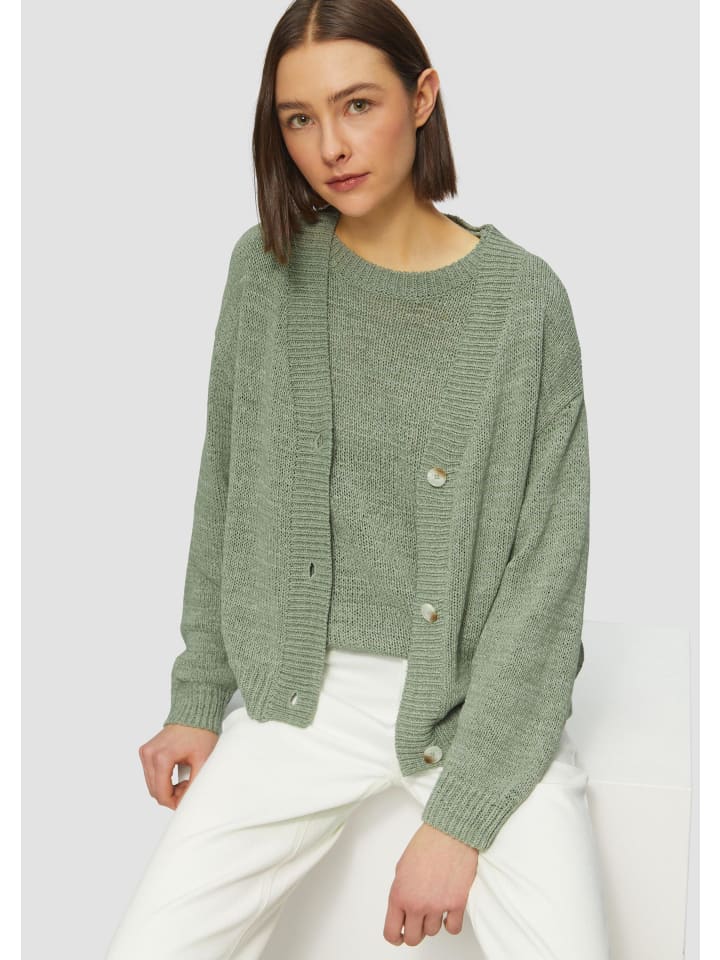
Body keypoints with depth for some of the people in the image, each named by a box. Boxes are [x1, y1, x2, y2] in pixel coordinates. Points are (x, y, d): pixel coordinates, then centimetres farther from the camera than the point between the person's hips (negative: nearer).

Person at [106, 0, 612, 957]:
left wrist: (460, 814, -16)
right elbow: (227, 492, 7)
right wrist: (199, 697, 5)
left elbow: (546, 566, -12)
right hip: (305, 684, 2)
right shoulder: (268, 267, -1)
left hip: (486, 693, -2)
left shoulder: (523, 296, -10)